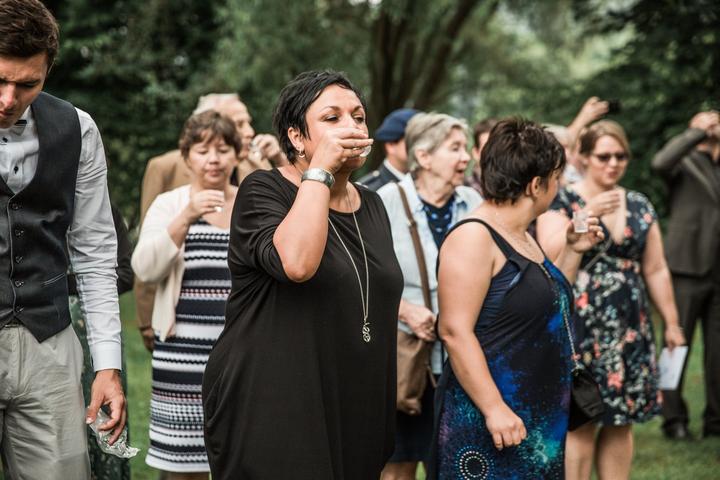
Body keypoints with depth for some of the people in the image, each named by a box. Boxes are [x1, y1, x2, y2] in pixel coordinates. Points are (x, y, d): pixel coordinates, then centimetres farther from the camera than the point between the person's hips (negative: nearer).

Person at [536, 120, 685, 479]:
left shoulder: (639, 206, 11)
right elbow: (550, 255, -15)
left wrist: (671, 323, 11)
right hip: (580, 328, -4)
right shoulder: (562, 201, -1)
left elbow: (656, 271, 13)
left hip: (629, 328, 4)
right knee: (581, 422, -6)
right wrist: (588, 214, -19)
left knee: (621, 422, 6)